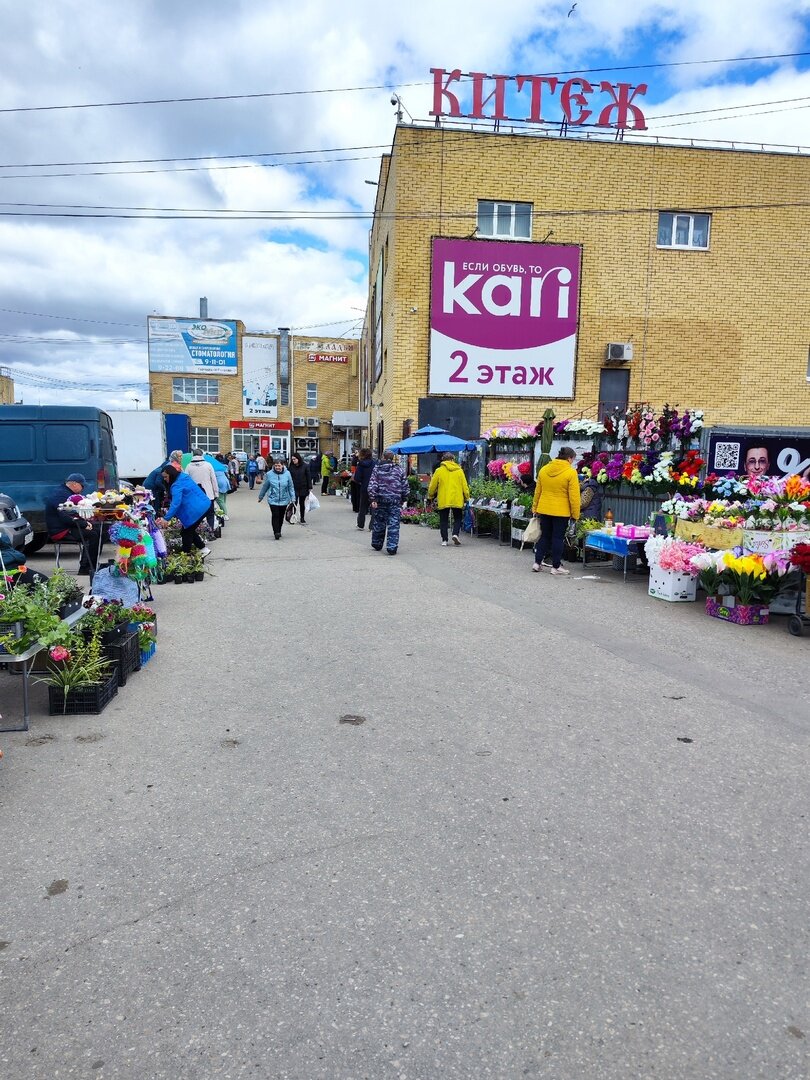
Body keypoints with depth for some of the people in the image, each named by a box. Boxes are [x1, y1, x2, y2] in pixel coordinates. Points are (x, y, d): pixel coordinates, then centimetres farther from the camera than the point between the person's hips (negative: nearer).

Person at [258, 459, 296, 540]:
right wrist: (261, 496, 15)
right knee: (275, 516, -12)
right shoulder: (269, 474, -6)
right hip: (273, 500, -2)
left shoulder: (287, 474, -4)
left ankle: (279, 531, 29)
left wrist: (293, 498, 1)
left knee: (281, 517, 12)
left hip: (284, 500, 2)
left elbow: (291, 487, 3)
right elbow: (265, 487, 7)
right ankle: (276, 532, -9)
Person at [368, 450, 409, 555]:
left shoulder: (377, 468, 2)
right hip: (395, 501, -1)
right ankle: (392, 547, -7)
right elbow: (405, 486, 6)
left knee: (379, 523, 14)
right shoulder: (398, 470, 4)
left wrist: (373, 499, -7)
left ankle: (377, 545, 27)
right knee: (393, 525, -1)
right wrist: (403, 499, 17)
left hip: (381, 499, 1)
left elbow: (372, 485, -7)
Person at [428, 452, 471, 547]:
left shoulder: (439, 471, -2)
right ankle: (455, 534, -7)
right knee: (458, 518, 14)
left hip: (443, 500, -1)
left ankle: (444, 540, 6)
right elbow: (465, 486, 3)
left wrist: (430, 495, 19)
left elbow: (433, 486, 2)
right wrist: (467, 497, 13)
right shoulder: (459, 470, 2)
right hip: (457, 500, 1)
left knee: (443, 520, 8)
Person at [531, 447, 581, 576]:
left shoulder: (543, 469, 3)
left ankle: (537, 563, 15)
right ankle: (556, 566, 10)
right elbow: (574, 496, -13)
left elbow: (537, 491, 9)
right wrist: (575, 514, -6)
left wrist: (535, 508, 18)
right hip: (561, 512, -5)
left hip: (544, 509, 5)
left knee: (544, 536, 15)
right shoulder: (571, 472, -13)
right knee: (557, 538, 4)